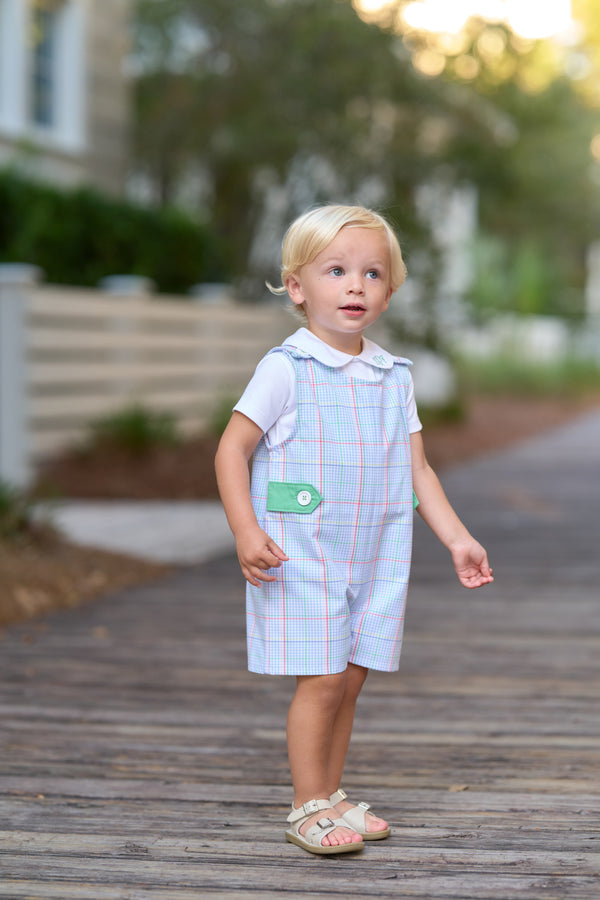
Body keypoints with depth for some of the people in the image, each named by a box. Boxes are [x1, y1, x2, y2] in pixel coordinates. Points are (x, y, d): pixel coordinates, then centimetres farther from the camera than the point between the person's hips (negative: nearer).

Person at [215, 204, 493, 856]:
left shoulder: (394, 376, 9)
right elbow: (232, 449, -9)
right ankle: (308, 807, 7)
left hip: (375, 559, 5)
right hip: (302, 558, -5)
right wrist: (246, 531, -19)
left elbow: (416, 468, 14)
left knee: (351, 678, 10)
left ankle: (331, 796, 23)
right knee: (321, 680, -6)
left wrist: (457, 540, 8)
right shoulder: (285, 369, -9)